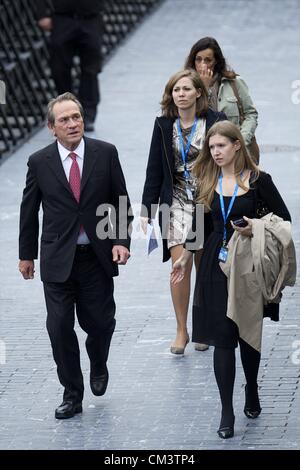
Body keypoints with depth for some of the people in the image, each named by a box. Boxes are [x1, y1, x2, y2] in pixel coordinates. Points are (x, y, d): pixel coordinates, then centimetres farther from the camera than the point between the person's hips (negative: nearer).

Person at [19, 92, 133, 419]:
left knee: (100, 324, 6)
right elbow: (29, 211, 6)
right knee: (60, 328, -2)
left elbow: (121, 201, 4)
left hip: (97, 257, 0)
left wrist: (122, 241, -7)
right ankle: (72, 395, 12)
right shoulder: (39, 162, -3)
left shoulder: (105, 154, -2)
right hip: (58, 259, 0)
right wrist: (27, 254, 11)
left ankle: (98, 368, 38)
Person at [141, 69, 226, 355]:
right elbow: (155, 170, 6)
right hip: (177, 202, 1)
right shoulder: (164, 126, 3)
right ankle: (181, 330, 1)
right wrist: (148, 209, 2)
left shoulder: (215, 122, -4)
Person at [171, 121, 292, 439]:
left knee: (248, 334, 10)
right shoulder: (208, 181, 4)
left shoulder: (257, 180, -7)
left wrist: (257, 229, -17)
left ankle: (251, 390, 37)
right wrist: (185, 257, 17)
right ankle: (227, 412, 0)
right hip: (216, 266, 2)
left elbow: (284, 218, -2)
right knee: (222, 337, -3)